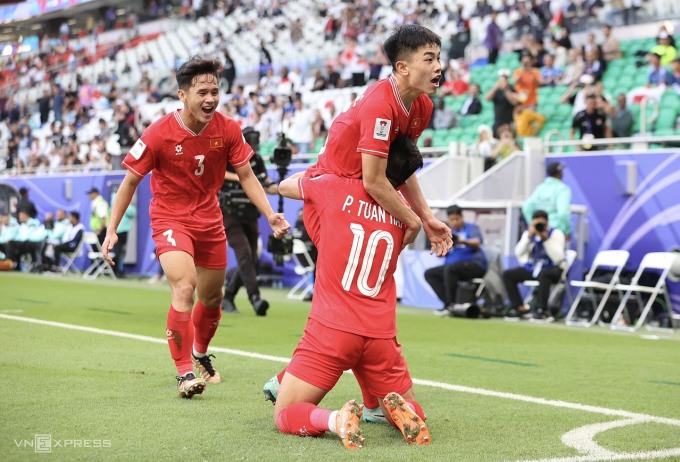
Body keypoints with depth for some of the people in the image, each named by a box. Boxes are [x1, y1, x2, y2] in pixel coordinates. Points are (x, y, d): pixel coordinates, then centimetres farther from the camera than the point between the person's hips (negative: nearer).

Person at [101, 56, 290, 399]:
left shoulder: (227, 129, -10)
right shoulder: (159, 134, -19)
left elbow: (245, 175, 1)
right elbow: (130, 181, -8)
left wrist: (269, 214, -12)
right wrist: (112, 230, -10)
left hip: (210, 220, 4)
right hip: (170, 219, -4)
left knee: (212, 298, 15)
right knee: (184, 287, -25)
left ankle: (200, 354, 44)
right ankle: (184, 373, -15)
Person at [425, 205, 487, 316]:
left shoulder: (471, 228, 5)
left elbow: (477, 242, -16)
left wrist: (463, 241, -36)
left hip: (474, 264, -7)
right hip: (451, 266, 7)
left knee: (450, 268, -33)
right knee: (429, 274, -8)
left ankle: (451, 306, -29)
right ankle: (447, 303, -18)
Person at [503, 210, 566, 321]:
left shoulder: (556, 234, -6)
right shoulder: (528, 233, 6)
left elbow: (558, 258, -20)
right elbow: (518, 253, -7)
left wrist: (546, 239, -25)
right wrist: (529, 236, -16)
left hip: (552, 269, -5)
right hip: (532, 269, 6)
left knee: (542, 274, -41)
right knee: (507, 274, -12)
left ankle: (542, 310, -27)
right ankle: (521, 308, -9)